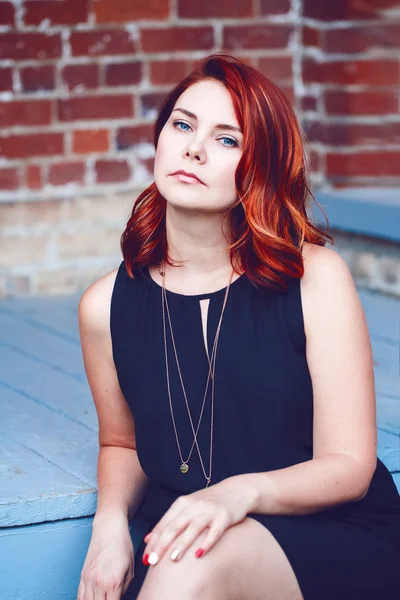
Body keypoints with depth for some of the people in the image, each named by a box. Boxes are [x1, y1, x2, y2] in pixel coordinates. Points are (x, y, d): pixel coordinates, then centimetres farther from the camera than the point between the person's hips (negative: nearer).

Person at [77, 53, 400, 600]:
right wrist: (112, 519, -6)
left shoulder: (316, 278, -8)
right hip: (182, 543, 3)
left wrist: (241, 492, -26)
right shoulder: (108, 305, 1)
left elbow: (349, 464, -7)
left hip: (338, 541, -3)